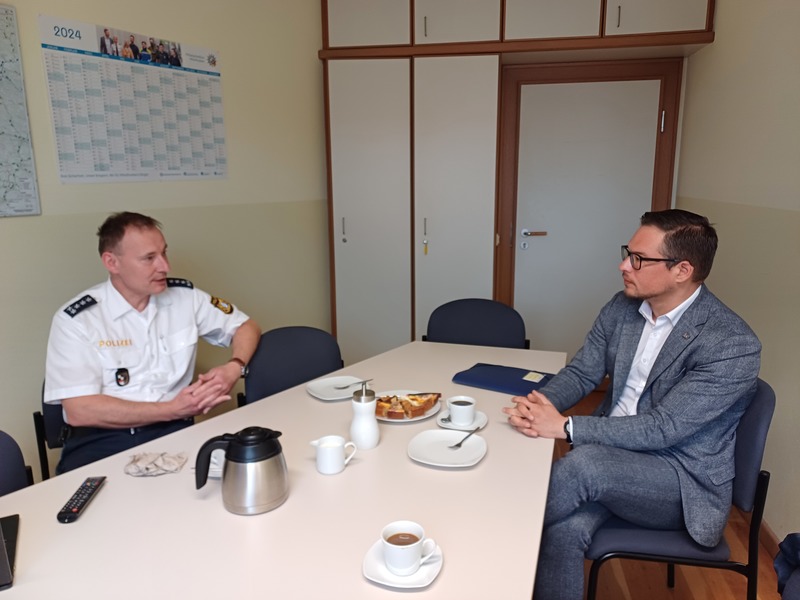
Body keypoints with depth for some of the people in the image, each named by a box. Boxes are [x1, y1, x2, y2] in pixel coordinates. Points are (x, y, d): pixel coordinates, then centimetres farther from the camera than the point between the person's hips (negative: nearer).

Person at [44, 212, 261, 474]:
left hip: (174, 432, 3)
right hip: (102, 440, -2)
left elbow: (246, 327, 16)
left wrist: (234, 368, -5)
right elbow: (80, 410, -11)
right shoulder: (76, 318, -5)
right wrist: (172, 410, -16)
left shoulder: (185, 296, 6)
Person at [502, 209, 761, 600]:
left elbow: (662, 429, -22)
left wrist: (565, 428, -25)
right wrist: (540, 405, -17)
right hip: (611, 454, 5)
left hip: (685, 480, -4)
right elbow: (581, 373, 4)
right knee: (564, 530, -25)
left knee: (585, 462, -32)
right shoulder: (622, 307, 0)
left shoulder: (733, 344, -19)